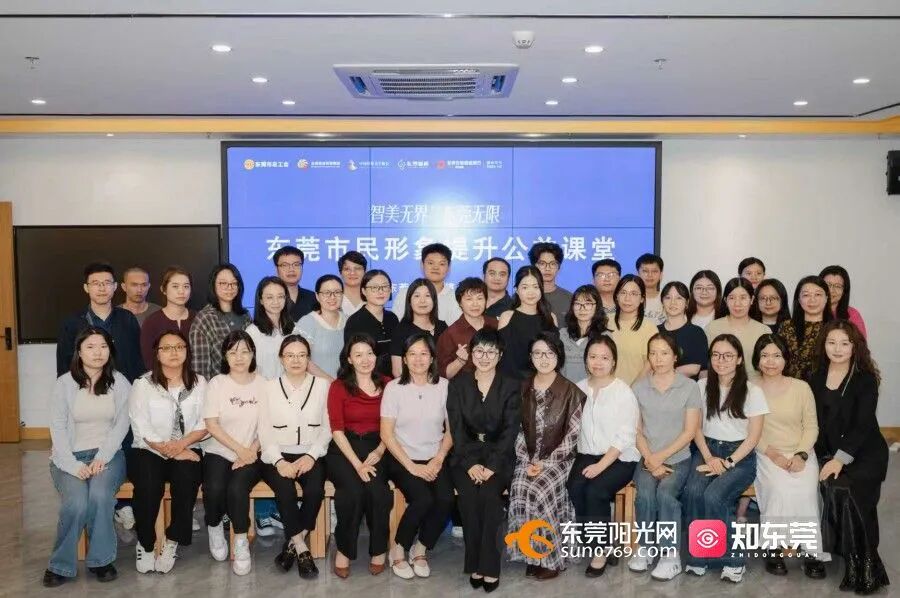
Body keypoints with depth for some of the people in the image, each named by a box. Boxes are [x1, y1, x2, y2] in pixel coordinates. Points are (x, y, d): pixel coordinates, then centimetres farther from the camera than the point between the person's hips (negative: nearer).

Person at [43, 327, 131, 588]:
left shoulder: (119, 383, 4)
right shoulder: (64, 383, 1)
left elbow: (121, 425, 0)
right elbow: (58, 428, -3)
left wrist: (102, 458, -14)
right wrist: (74, 465, -15)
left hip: (108, 453, 1)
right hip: (70, 455, 0)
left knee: (100, 495, -30)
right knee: (77, 502, -28)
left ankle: (100, 559, -12)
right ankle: (60, 565, -7)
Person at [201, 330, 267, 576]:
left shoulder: (263, 384, 4)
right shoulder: (217, 383, 1)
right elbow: (211, 425, -5)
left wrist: (251, 452, -12)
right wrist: (240, 449, -13)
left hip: (251, 455, 0)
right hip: (219, 452, 0)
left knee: (237, 489, -29)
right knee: (214, 489, -27)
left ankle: (241, 541, -6)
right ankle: (214, 527, 6)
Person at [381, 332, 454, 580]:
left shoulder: (444, 386, 2)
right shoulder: (394, 387, -4)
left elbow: (451, 430, 7)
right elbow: (386, 434, -5)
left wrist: (438, 460, -7)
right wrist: (411, 466, -11)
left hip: (434, 460, 2)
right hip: (402, 459, -2)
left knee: (446, 498, -23)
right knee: (422, 499, -27)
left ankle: (420, 549, 3)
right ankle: (398, 550, 0)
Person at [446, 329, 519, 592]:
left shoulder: (510, 386, 4)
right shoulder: (458, 384, 6)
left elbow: (510, 430, -5)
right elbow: (457, 429, -1)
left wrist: (491, 465, -17)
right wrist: (471, 463, -15)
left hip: (499, 455, -1)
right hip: (466, 455, 1)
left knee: (489, 493, -29)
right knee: (469, 494, -27)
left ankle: (489, 566, -17)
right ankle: (475, 564, -13)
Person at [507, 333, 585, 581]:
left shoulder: (571, 392, -3)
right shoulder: (522, 389, 8)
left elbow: (573, 434, -7)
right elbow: (517, 429, 7)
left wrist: (546, 462, -14)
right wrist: (526, 460, -7)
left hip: (559, 458, -3)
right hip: (528, 458, 3)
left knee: (538, 491, -28)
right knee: (519, 489, -26)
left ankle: (550, 557, -10)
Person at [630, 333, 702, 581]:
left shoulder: (689, 387, 0)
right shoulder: (639, 387, 6)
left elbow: (690, 431, -4)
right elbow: (636, 431, 4)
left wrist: (660, 457, -11)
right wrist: (650, 460, -10)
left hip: (678, 458, -1)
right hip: (647, 458, 2)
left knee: (665, 493, -29)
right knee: (645, 494, -26)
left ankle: (671, 555, -14)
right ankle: (644, 548, -5)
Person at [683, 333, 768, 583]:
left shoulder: (752, 391, -1)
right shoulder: (702, 386, 8)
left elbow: (754, 436, -4)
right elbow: (696, 427, 6)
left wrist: (728, 462, -15)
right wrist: (709, 458, -10)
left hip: (740, 455, -2)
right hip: (707, 450, 3)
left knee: (713, 496, -29)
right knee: (693, 492, -28)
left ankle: (731, 559, -11)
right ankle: (699, 555, -13)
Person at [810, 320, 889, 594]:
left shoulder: (866, 379, -5)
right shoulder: (816, 379, 8)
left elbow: (863, 425, -12)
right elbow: (815, 422, 7)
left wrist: (840, 459, -19)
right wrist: (827, 457, -6)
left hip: (865, 454, -3)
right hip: (829, 452, 4)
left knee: (843, 492, -25)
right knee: (829, 490, -23)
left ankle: (862, 567, -10)